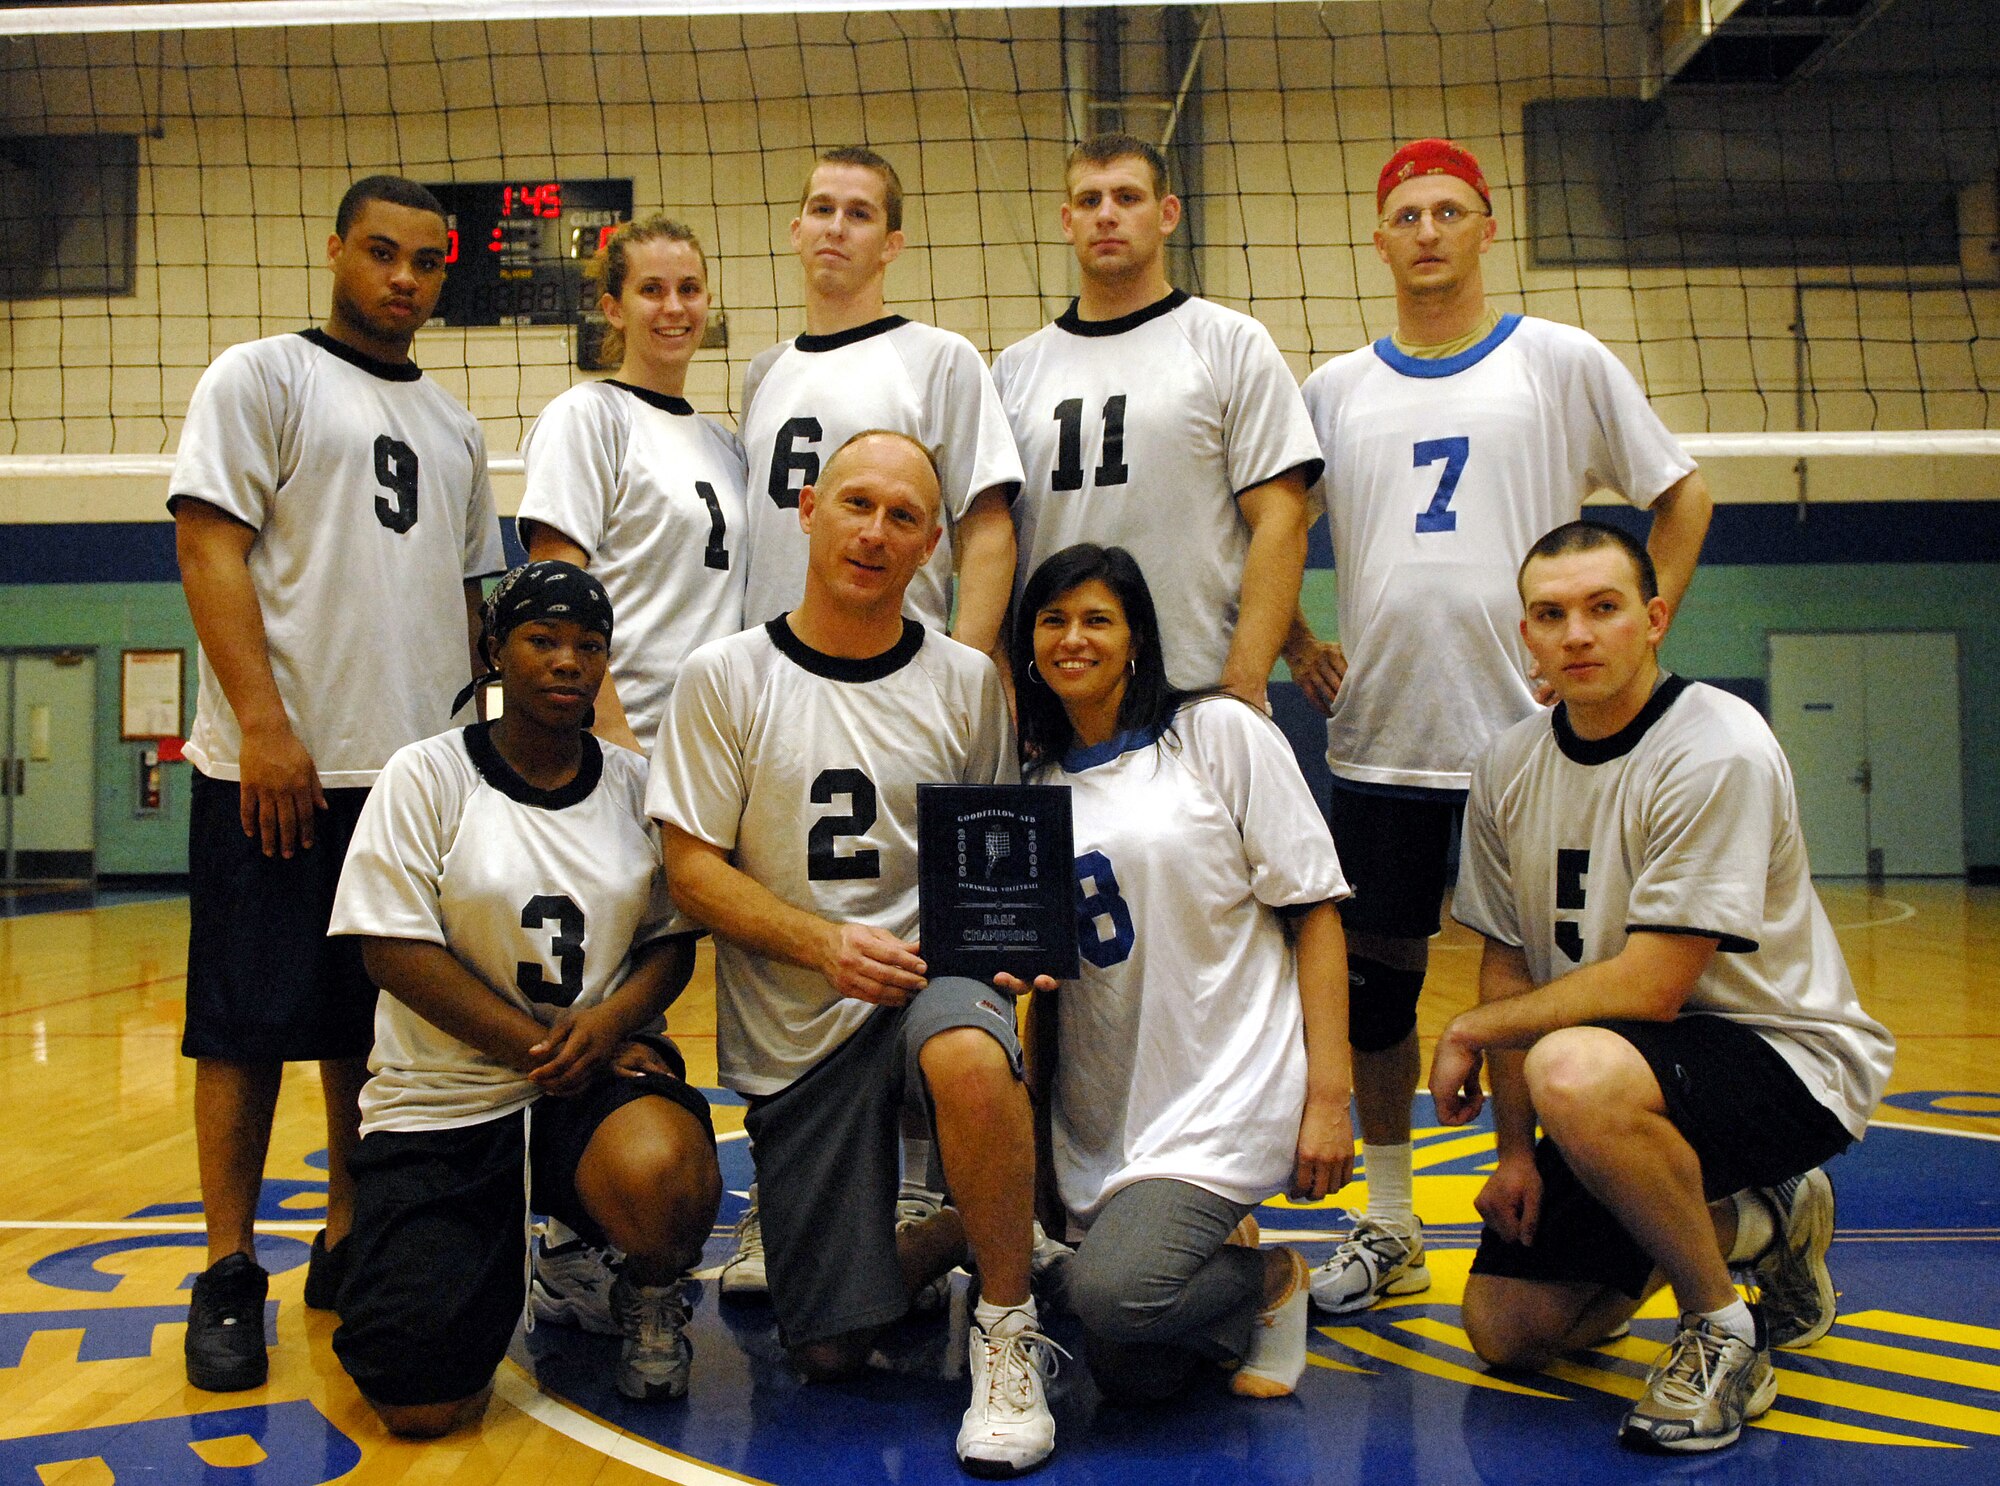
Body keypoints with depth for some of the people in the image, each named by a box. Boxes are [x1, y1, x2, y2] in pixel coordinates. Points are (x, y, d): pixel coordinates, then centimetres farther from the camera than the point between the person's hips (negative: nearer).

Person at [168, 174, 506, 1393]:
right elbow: (210, 550, -7)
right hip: (276, 770, -5)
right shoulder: (262, 377, 2)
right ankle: (230, 1277, 9)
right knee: (250, 1024, -1)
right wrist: (265, 726, -16)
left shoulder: (455, 426, 19)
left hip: (417, 768, 6)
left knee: (377, 1023, 10)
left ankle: (349, 1244, 22)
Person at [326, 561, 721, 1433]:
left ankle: (652, 1294, 2)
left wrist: (609, 1023, -15)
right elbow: (395, 950, -9)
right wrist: (543, 1052, -15)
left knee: (662, 1172, -36)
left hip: (605, 1074, 2)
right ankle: (504, 1250, 20)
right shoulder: (426, 776, -2)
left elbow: (672, 942, 7)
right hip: (443, 1097, -1)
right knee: (421, 1402, -15)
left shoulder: (638, 787, 7)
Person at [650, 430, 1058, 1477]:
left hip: (935, 977, 0)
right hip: (791, 1030, 1)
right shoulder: (724, 677, -2)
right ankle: (953, 1235, 29)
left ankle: (1008, 1328, -16)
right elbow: (693, 873, -4)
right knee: (829, 1352, -2)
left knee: (966, 1053, -39)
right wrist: (827, 942, -19)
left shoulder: (966, 683, 4)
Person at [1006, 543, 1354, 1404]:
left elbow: (1314, 911, -4)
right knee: (1132, 1377, -4)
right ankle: (1221, 1259, 27)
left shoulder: (1220, 733, -1)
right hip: (1103, 1112, 5)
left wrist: (1328, 1098, -11)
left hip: (1229, 1089, -5)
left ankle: (1268, 1276, 4)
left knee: (1109, 1286, -26)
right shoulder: (1035, 783, 12)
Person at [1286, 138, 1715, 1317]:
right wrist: (1296, 644, 7)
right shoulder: (1338, 389, 10)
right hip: (1377, 740, 3)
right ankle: (1389, 1231, 21)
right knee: (1376, 976, 7)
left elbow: (1682, 494, 8)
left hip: (1531, 732, -3)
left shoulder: (1563, 361, 3)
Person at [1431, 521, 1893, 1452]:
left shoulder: (1717, 753, -21)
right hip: (1631, 1067, 7)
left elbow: (1650, 988, -25)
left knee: (1575, 1070, -39)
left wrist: (1473, 1030, -14)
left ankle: (1722, 1330, -13)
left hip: (1789, 1055, -7)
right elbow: (1509, 965, 5)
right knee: (1506, 1331, 3)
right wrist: (1515, 1151, -1)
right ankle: (1751, 1224, 23)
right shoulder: (1509, 767, 0)